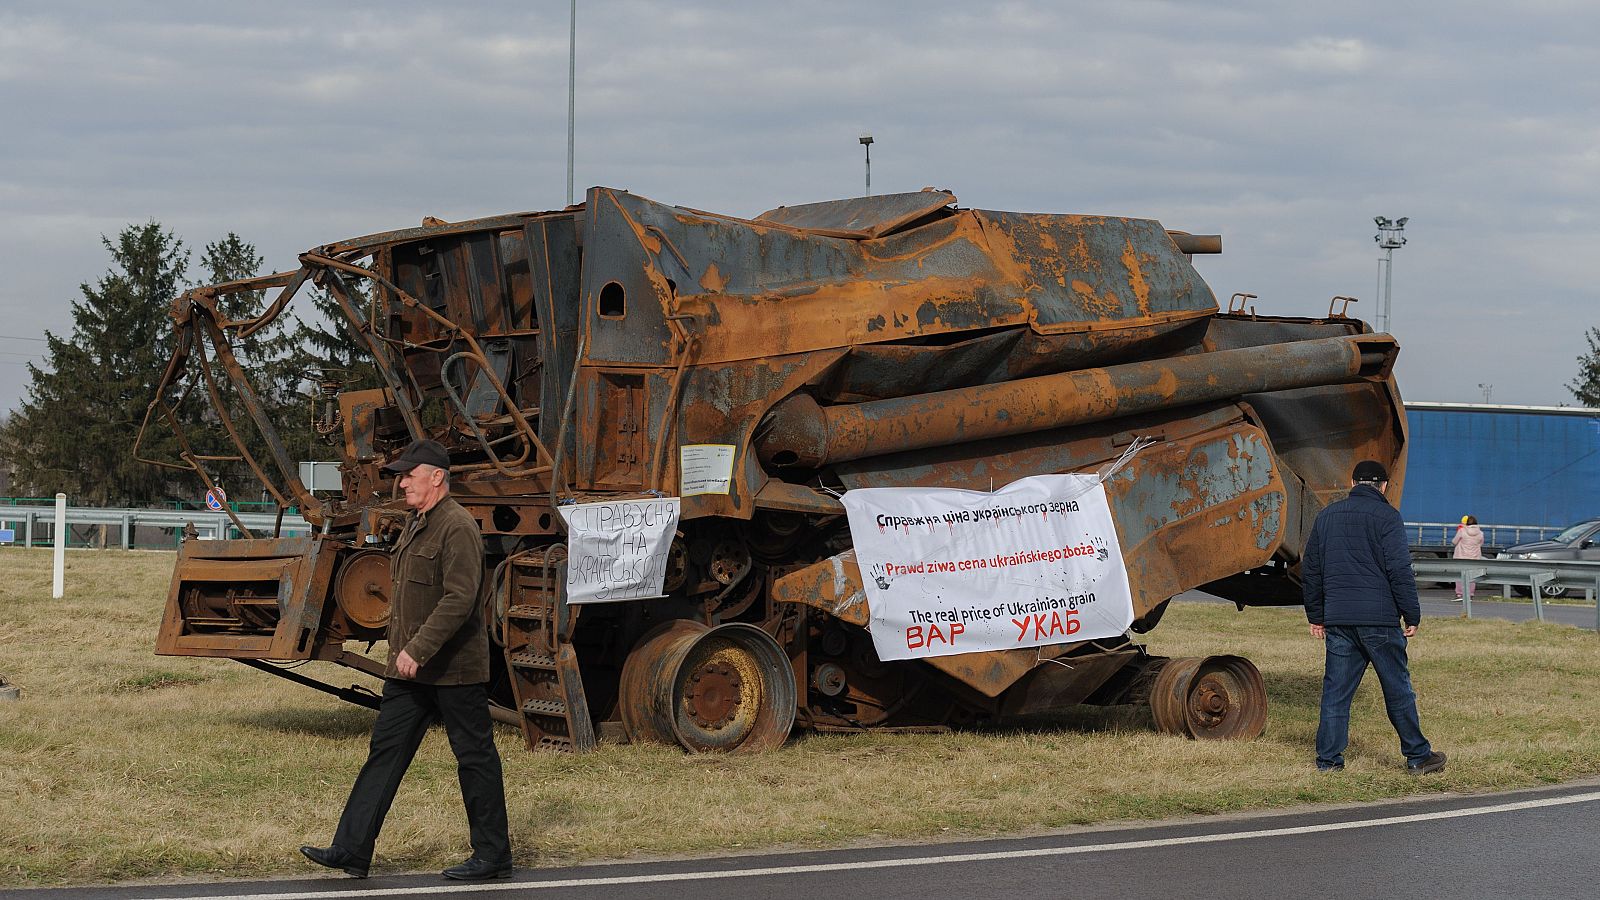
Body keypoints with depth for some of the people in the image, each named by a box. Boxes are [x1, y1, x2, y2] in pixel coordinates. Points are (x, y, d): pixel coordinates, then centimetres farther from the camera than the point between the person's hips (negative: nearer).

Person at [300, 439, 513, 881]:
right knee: (386, 750, 5)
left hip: (454, 668, -10)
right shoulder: (414, 525, 15)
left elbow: (459, 599, -25)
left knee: (475, 757, 1)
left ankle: (492, 856, 10)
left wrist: (418, 650, -27)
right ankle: (352, 850, 4)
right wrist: (401, 651, 18)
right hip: (411, 667, 10)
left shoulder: (457, 528, -16)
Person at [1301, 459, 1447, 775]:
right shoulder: (1385, 516, -5)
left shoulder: (1327, 515, 12)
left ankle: (1328, 758, 4)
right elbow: (1399, 571, -11)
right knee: (1398, 689, 5)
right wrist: (1412, 616, -5)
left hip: (1338, 619, 4)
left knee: (1336, 689, 6)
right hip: (1379, 618, -4)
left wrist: (1316, 616, 23)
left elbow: (1310, 569, 16)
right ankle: (1418, 756, 12)